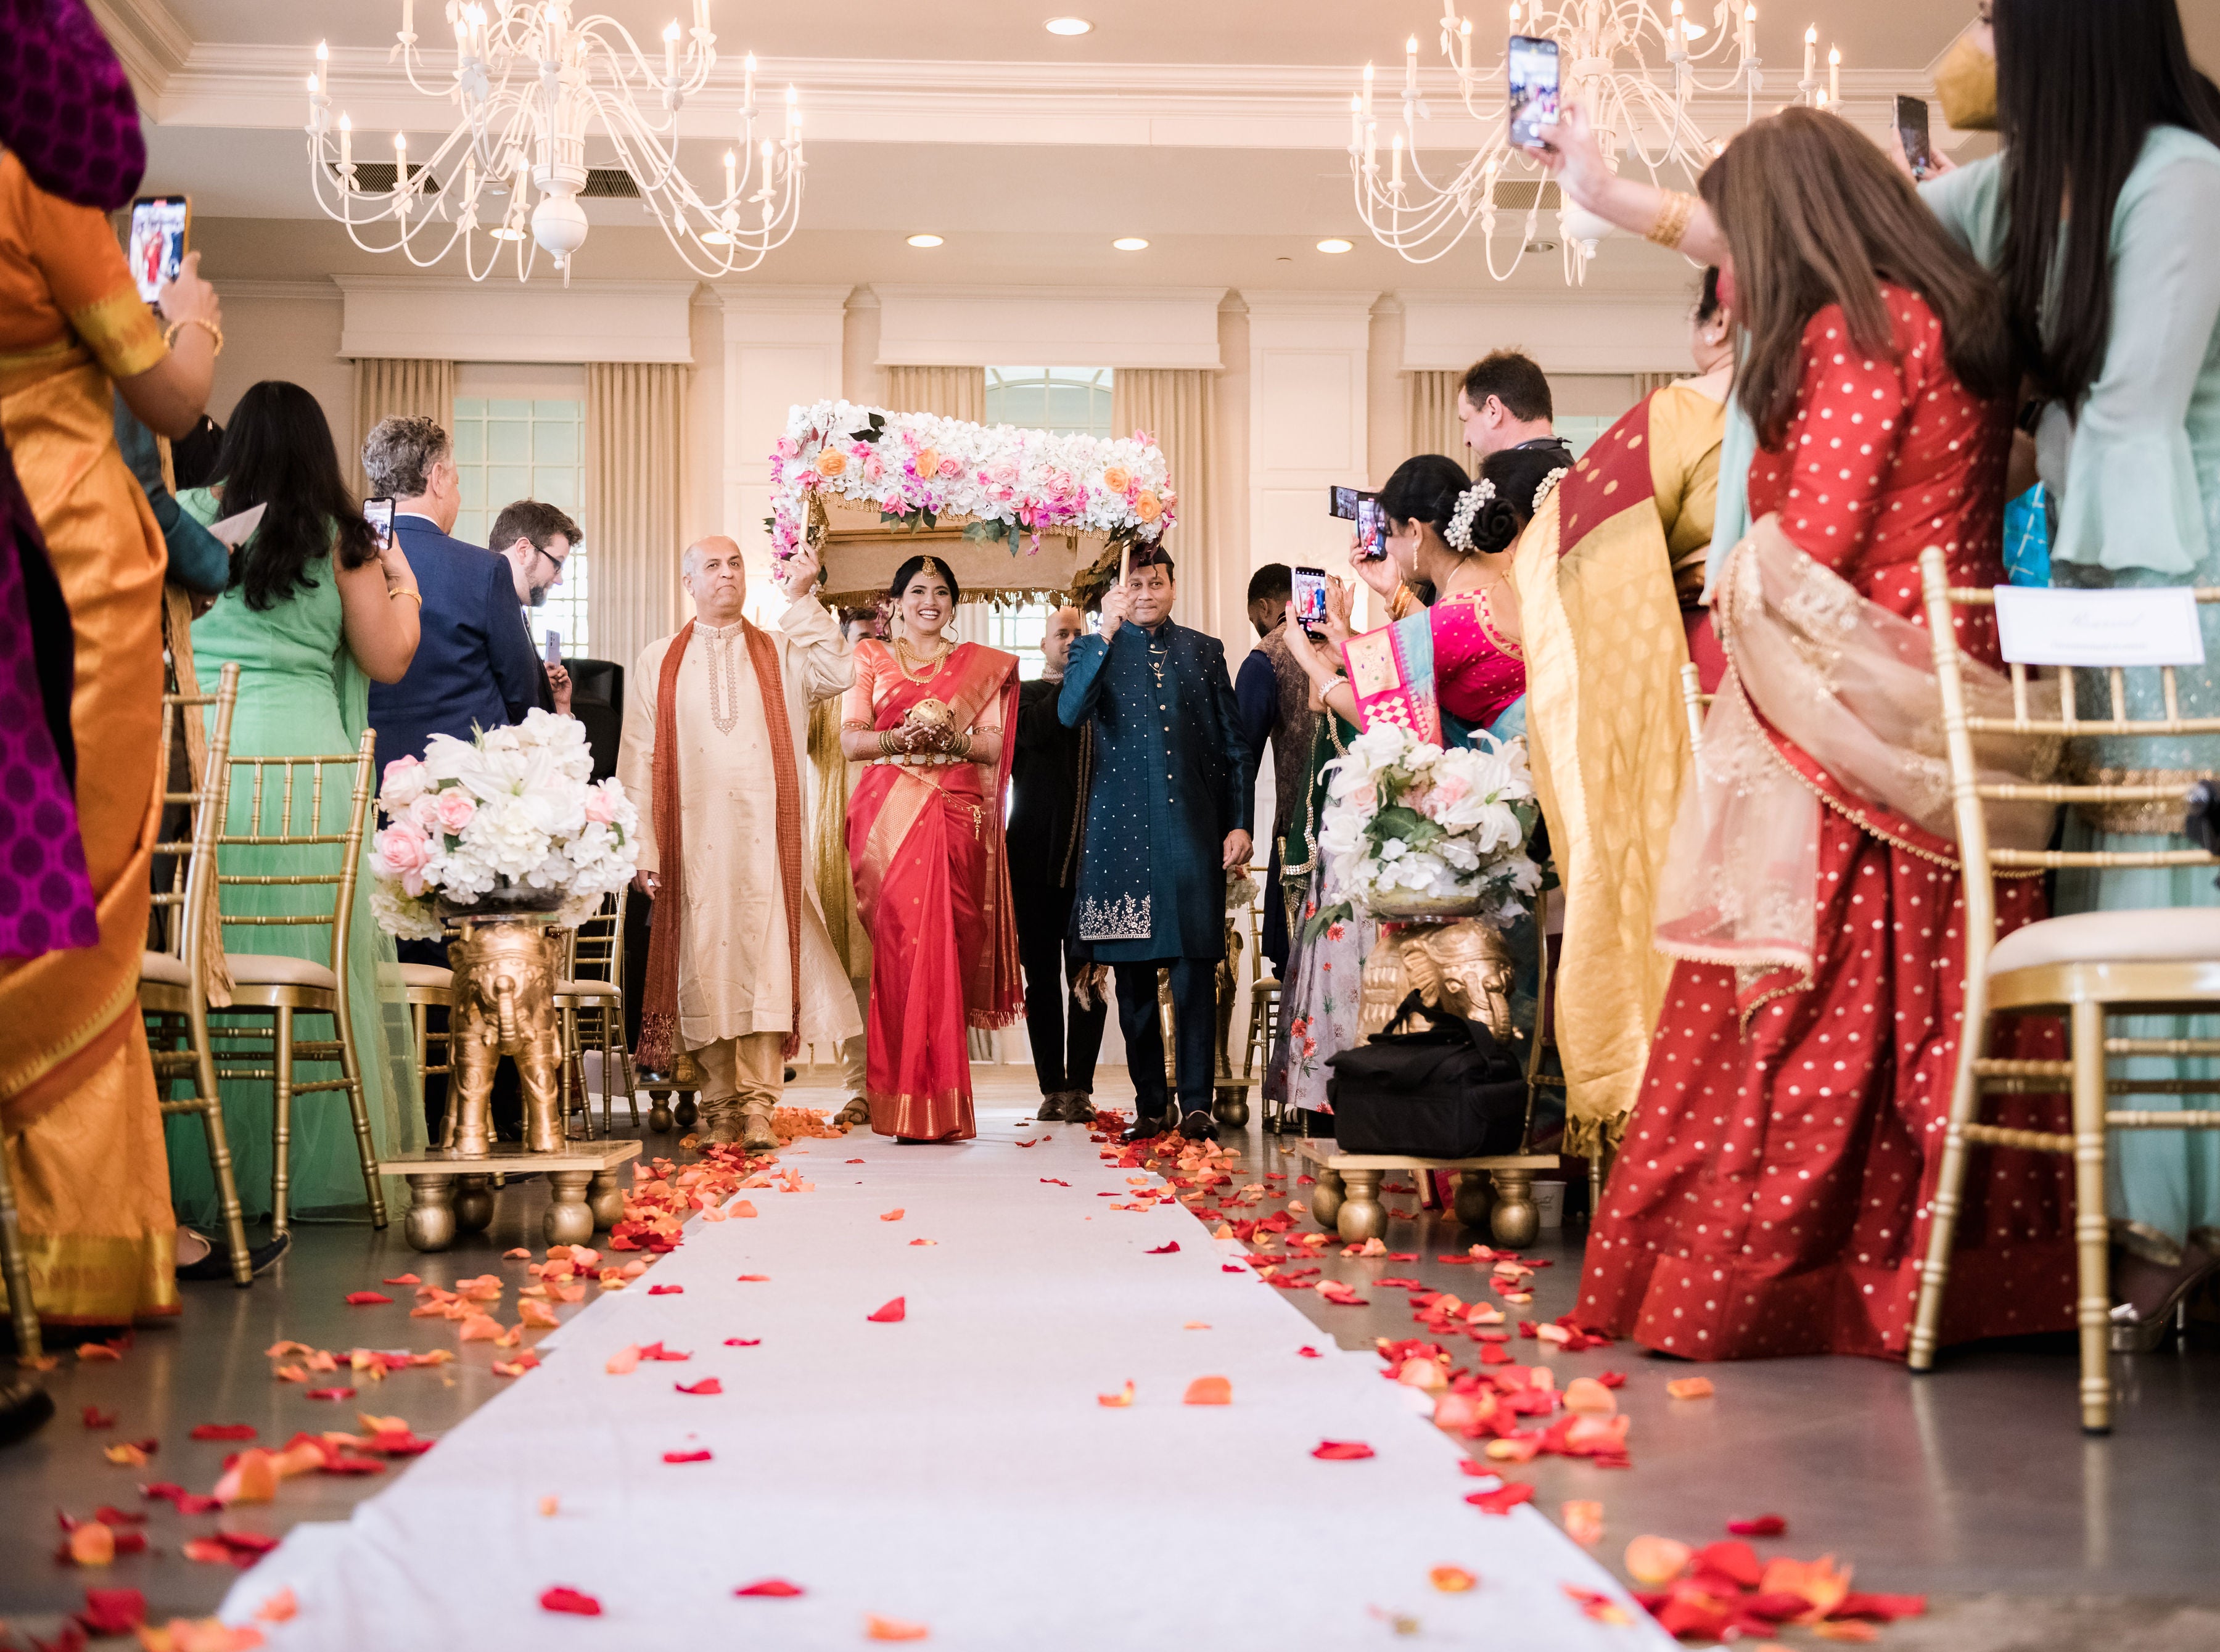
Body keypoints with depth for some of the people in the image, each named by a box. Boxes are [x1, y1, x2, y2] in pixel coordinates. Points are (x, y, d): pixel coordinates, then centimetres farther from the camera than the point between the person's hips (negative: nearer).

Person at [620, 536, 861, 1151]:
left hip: (765, 837, 0)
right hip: (693, 839, 0)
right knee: (704, 962, 0)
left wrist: (802, 599, -8)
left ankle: (759, 1104, -8)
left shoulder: (781, 652, 14)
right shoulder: (658, 662, 12)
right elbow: (638, 761, 6)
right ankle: (720, 1101, 7)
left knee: (766, 957, -8)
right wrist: (644, 847, -4)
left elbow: (837, 675, -7)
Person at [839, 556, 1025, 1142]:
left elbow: (994, 746, 6)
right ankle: (915, 1100, -6)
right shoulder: (872, 659, 13)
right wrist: (900, 737, -14)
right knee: (902, 938, -9)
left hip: (956, 814, 1)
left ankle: (937, 1102, 0)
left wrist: (950, 738, -12)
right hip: (890, 812, 0)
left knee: (943, 944, -5)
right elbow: (851, 740, 4)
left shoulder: (982, 665, 15)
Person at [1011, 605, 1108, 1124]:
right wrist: (1076, 680, -11)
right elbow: (1035, 730, -12)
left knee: (1088, 976, -2)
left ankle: (1080, 1087, 2)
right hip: (1037, 856, 0)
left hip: (1092, 855, 0)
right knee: (1042, 977, 3)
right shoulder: (1023, 693, 10)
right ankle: (1053, 1088, 10)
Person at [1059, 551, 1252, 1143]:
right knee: (1134, 973, 3)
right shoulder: (1096, 650, 8)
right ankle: (1151, 1104, 11)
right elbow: (1070, 713, -12)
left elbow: (1234, 745, 13)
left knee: (1196, 967, -4)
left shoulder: (1204, 651, 13)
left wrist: (1239, 823, 5)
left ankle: (1196, 1103, -1)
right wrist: (1105, 633, -17)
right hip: (1124, 831, 0)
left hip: (1192, 829, 1)